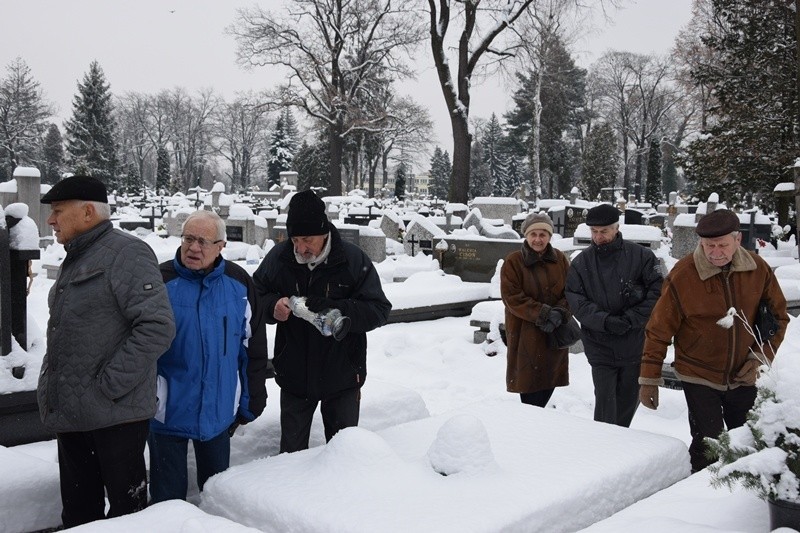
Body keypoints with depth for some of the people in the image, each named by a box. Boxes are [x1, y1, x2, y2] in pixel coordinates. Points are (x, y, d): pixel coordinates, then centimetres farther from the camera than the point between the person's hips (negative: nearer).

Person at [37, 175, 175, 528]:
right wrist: (55, 393, 14)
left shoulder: (126, 253, -13)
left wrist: (109, 385, -20)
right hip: (71, 413, 9)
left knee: (126, 509, 4)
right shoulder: (75, 260, 15)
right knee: (78, 509, 18)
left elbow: (157, 326, -22)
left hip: (115, 413, -9)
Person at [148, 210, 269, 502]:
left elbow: (254, 349, 5)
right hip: (168, 411, -2)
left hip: (219, 411, 3)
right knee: (168, 495, 10)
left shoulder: (239, 283, -2)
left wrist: (251, 403, 7)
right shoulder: (161, 281, -10)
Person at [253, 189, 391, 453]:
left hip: (342, 377, -1)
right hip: (294, 375, 2)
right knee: (291, 450, 16)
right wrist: (272, 306, -19)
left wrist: (336, 310, -30)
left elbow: (379, 310, -14)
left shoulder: (353, 259, -14)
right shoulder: (279, 257, -8)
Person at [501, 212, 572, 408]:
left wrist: (559, 312, -16)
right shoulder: (513, 262, -7)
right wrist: (544, 313, -20)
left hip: (555, 335, 5)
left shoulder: (560, 259, 6)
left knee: (549, 384, 11)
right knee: (531, 394, -5)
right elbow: (512, 298, -13)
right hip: (526, 335, -4)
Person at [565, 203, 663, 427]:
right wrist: (605, 321, -21)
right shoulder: (580, 263, -1)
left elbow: (657, 292, -7)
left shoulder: (641, 255, -4)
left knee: (629, 400, 15)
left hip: (635, 344, 1)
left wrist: (630, 319, -17)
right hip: (600, 347, -1)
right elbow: (577, 302, -7)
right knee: (605, 403, -3)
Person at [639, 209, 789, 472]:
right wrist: (650, 380, -10)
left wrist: (761, 356, -7)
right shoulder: (682, 275, -19)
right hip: (699, 378, -4)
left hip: (743, 377, 4)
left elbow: (778, 315, 6)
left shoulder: (758, 269, -8)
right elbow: (659, 330, -12)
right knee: (707, 447, -7)